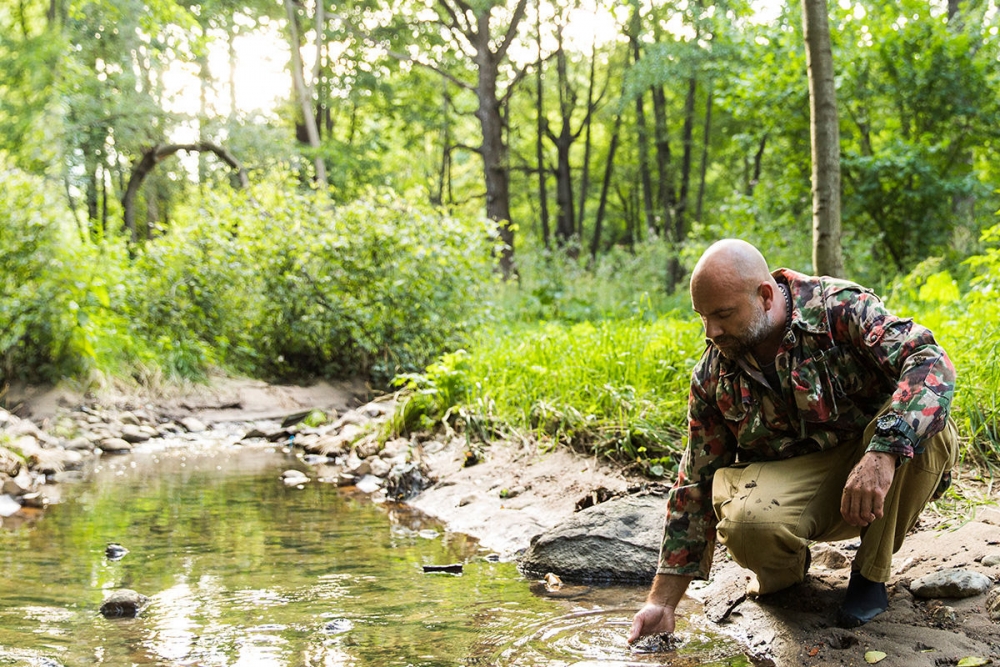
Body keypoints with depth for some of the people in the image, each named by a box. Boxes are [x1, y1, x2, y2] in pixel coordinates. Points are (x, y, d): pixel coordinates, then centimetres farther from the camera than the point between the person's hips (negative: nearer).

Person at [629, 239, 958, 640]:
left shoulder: (840, 308, -16)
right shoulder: (712, 376, -3)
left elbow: (932, 363, -30)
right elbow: (696, 486, 2)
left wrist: (882, 454, -45)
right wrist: (662, 602, -2)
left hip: (881, 470, -1)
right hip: (791, 481, 1)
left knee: (920, 424, -34)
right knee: (745, 524, -34)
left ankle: (871, 574, -11)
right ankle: (784, 572, 6)